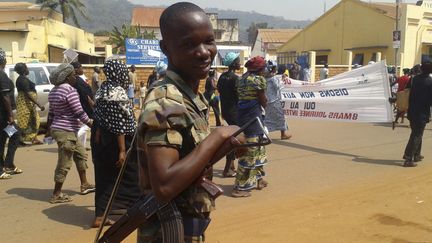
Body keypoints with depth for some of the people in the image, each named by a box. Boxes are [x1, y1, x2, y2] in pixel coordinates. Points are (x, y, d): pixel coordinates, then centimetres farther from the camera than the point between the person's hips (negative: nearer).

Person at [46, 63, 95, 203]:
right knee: (64, 163, -1)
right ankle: (56, 194, 9)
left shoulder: (54, 90, 12)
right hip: (66, 132, -10)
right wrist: (93, 125, -10)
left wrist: (49, 130, 25)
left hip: (57, 128, 10)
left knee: (81, 155, 19)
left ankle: (84, 185, 28)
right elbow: (80, 113, -19)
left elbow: (51, 113, 17)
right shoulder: (70, 90, -16)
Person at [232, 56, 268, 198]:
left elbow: (240, 95, 7)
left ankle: (257, 179, 32)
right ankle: (240, 187, 3)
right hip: (253, 117, -8)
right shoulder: (259, 79, -12)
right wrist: (267, 107, 14)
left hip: (242, 115, 9)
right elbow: (263, 100, -7)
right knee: (250, 152, -2)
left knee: (258, 148, 21)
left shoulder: (243, 78, 11)